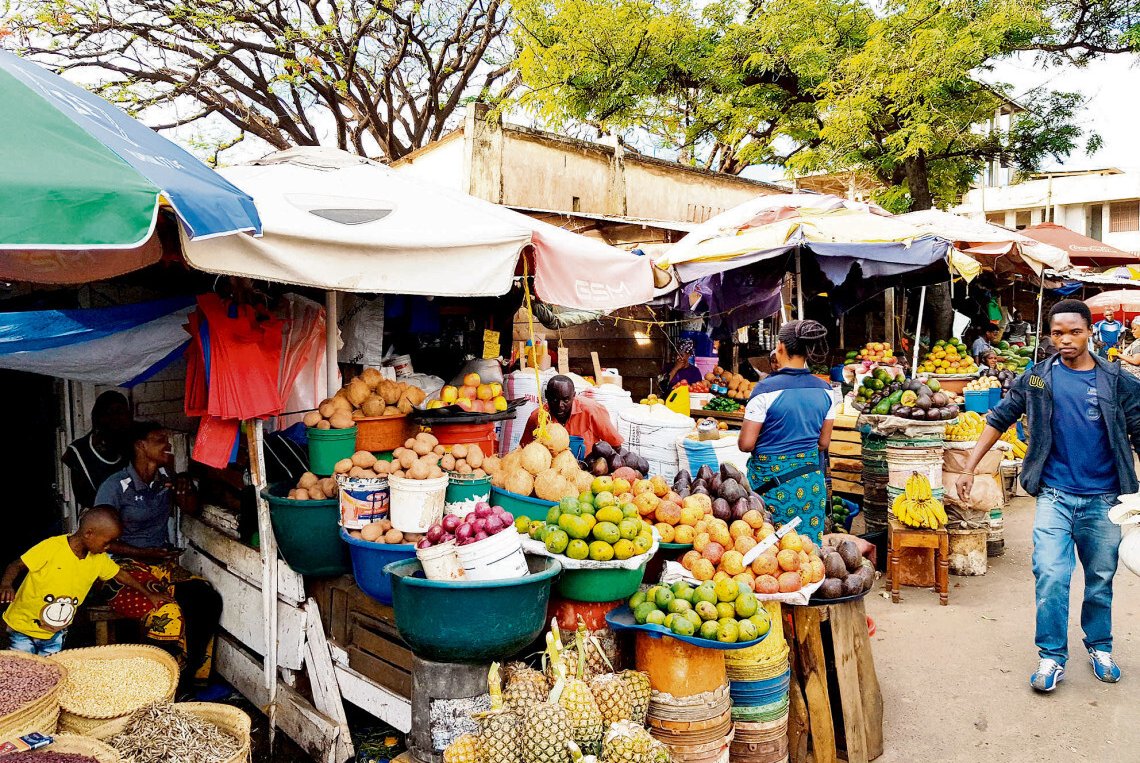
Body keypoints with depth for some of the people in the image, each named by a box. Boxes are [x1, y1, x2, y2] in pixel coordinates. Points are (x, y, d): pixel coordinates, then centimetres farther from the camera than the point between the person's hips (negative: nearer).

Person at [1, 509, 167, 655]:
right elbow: (17, 566, -16)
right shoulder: (51, 547, -23)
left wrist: (148, 594, 13)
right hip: (23, 626, -4)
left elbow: (120, 575, 7)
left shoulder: (99, 559, -7)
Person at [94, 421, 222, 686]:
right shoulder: (116, 486, -11)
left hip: (163, 565, 5)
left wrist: (187, 489, -5)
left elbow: (191, 509, 17)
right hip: (125, 568, -5)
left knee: (206, 599, -21)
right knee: (168, 613, -31)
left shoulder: (164, 479, 5)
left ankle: (191, 674, -7)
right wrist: (146, 553, -16)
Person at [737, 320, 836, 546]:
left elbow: (746, 444, -13)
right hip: (811, 481, 5)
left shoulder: (766, 389, -15)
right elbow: (823, 443, 9)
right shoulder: (825, 390, 0)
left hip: (770, 479, -5)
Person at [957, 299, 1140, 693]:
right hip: (1055, 496, -1)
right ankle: (1052, 657, 8)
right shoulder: (1036, 379, -1)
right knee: (1051, 577, -7)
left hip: (1103, 498, 1)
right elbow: (998, 420, 4)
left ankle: (1099, 647, 35)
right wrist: (969, 468, -2)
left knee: (1101, 579, 14)